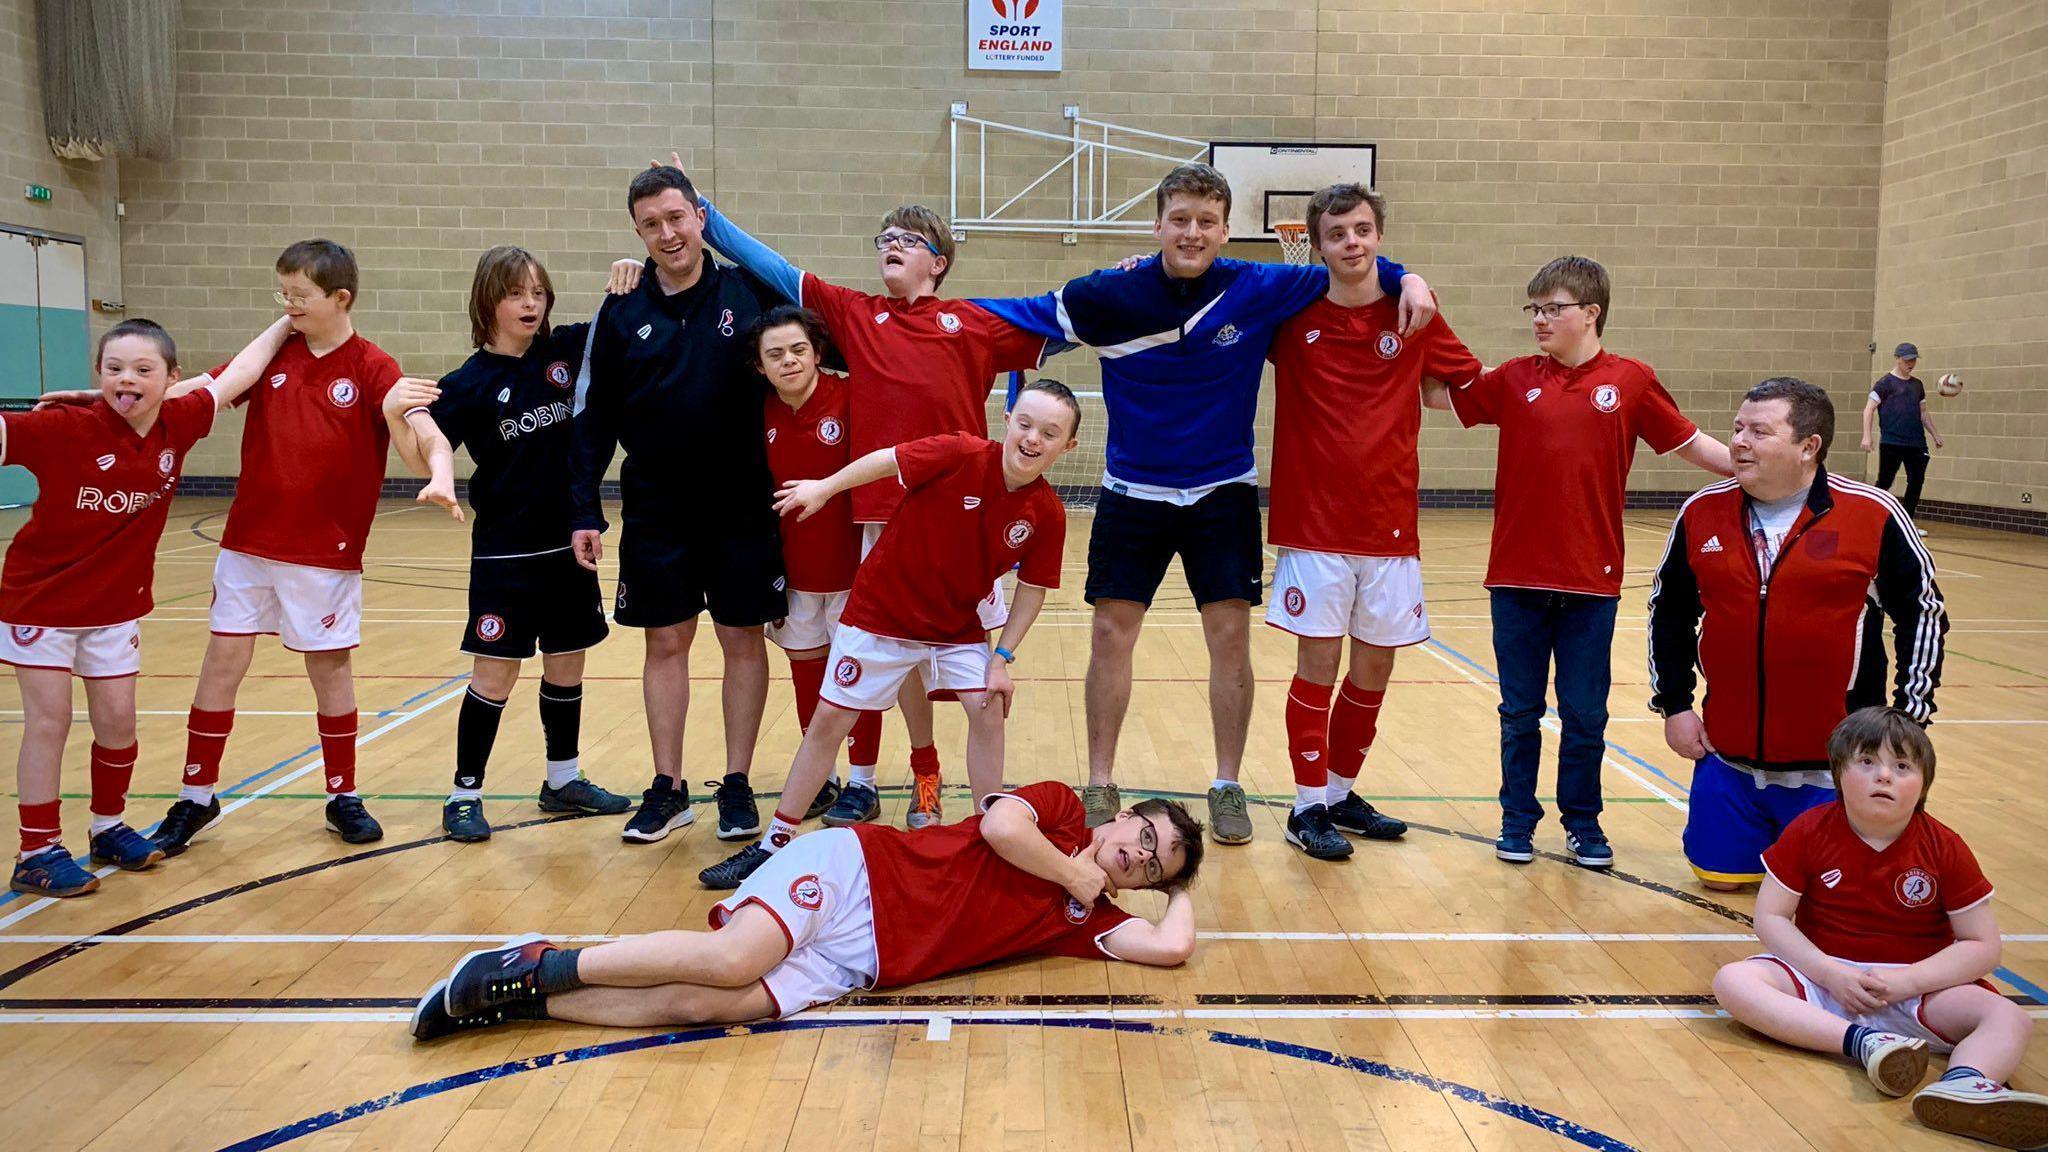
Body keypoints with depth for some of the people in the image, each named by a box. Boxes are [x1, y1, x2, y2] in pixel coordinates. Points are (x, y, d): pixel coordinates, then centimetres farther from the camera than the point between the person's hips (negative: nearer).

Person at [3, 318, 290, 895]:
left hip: (116, 604, 4)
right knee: (49, 723, 1)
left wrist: (286, 323, 10)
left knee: (117, 722, 10)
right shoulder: (65, 429, -22)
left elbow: (240, 372, 2)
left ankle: (108, 828, 31)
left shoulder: (178, 426, -9)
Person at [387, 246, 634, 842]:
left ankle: (563, 781, 30)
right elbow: (428, 444, -19)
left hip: (569, 546, 4)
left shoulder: (568, 350, 1)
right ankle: (464, 795, 15)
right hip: (504, 553, -4)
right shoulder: (470, 381, -8)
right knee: (494, 678, 0)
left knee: (566, 669, 14)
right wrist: (439, 477, -40)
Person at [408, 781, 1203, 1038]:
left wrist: (1181, 890, 24)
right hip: (855, 870, -3)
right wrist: (1076, 874, 0)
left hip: (862, 961, 3)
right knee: (732, 958, -30)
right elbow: (1000, 826, -13)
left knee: (706, 1005, -21)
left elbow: (1171, 948, 6)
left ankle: (522, 1002, -10)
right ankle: (538, 964, -11)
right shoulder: (1061, 808, 6)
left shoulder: (1084, 920, 16)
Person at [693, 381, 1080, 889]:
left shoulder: (1047, 513, -14)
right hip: (880, 612, -2)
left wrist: (1002, 658, -6)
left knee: (989, 710, -10)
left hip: (958, 626, 3)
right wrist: (824, 487, -7)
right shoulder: (961, 454, -24)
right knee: (828, 721, 3)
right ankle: (774, 843, 16)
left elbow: (1033, 589, -4)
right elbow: (887, 460, -12)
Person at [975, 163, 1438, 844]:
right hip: (1132, 493, 0)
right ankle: (1100, 786, 16)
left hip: (1223, 493, 0)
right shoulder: (1109, 296, -10)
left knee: (1231, 637, -1)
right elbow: (1021, 316, 0)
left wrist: (1405, 279, -9)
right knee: (1110, 634, 1)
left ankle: (1227, 789, 15)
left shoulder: (1260, 291, -9)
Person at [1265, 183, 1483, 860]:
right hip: (1314, 521, -2)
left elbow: (1467, 385, 11)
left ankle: (1341, 792, 27)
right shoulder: (1293, 313, -2)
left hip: (1390, 522, 3)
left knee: (1374, 668, 10)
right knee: (1318, 662, -1)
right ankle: (1308, 804, 13)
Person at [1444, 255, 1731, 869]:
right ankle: (1518, 818, 25)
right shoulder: (1515, 379, 3)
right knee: (1519, 711, 11)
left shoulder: (1630, 381, 0)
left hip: (1590, 580, -1)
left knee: (1585, 715, 9)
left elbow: (1689, 443, 6)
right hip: (1517, 575, 1)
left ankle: (1583, 822, 25)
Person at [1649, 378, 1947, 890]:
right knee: (1720, 876, 8)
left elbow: (1924, 612, 0)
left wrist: (1909, 718, -3)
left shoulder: (1875, 515, -10)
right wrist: (1673, 705, 7)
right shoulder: (1701, 512, -1)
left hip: (1836, 764, -3)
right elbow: (1669, 611, 11)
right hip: (1729, 754, 3)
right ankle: (1770, 846, 39)